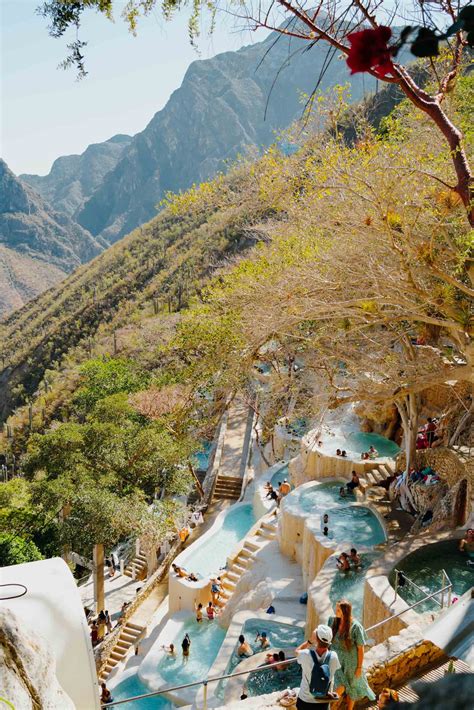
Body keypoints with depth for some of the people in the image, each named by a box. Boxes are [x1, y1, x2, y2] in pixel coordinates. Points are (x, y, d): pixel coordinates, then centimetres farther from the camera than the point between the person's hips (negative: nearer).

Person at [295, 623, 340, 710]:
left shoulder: (306, 655, -26)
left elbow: (297, 651, 0)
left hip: (305, 701, 0)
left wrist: (310, 641, -3)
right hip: (323, 702, 1)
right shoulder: (333, 657, -24)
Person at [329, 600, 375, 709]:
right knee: (340, 687, -15)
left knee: (351, 689, 19)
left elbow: (361, 648, -14)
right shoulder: (332, 620, -12)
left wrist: (359, 667, -9)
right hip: (336, 660, 1)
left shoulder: (356, 627, -23)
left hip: (350, 663, -1)